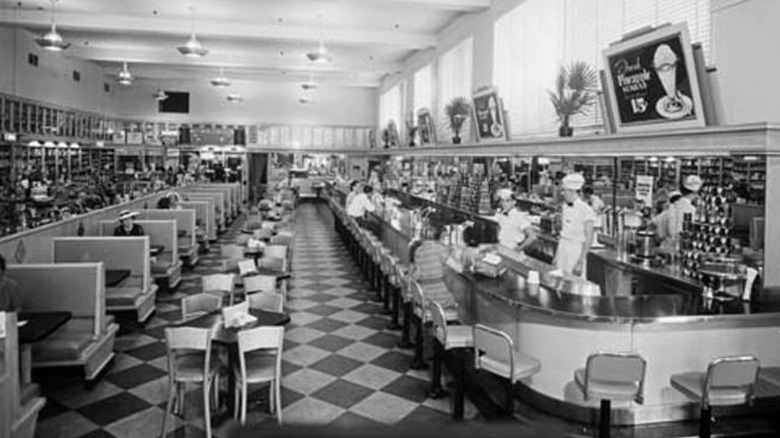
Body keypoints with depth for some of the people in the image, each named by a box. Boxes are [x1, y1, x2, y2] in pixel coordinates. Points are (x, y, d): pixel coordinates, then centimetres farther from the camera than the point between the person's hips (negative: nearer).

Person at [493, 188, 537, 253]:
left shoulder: (520, 217, -17)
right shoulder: (499, 213, 3)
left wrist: (518, 250, -15)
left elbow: (532, 237, -21)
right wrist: (499, 243, 12)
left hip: (513, 251, -6)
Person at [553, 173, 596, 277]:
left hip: (576, 252, -7)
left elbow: (589, 239, -13)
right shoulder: (565, 207, 7)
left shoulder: (586, 210, -14)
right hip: (563, 250, 7)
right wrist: (556, 256, 15)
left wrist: (580, 262, -15)